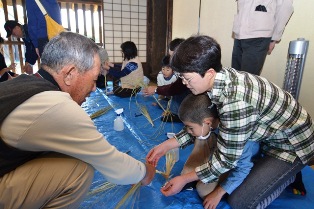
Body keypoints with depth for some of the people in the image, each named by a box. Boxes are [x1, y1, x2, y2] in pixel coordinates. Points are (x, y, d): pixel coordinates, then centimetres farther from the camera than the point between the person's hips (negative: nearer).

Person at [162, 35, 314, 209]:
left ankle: (288, 175, 14)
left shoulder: (235, 102, -38)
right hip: (271, 133, 8)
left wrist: (184, 179, -16)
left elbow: (226, 159, -26)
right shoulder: (220, 78, -13)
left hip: (292, 144, -8)